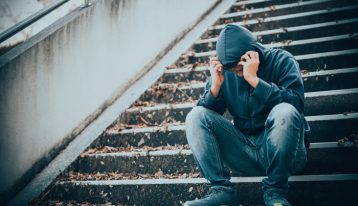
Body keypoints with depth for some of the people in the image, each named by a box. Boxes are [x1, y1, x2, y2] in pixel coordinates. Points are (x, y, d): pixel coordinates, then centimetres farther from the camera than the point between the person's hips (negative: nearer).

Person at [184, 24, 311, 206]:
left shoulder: (281, 61, -7)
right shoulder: (223, 72, 3)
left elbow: (295, 104, -23)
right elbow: (203, 114, 0)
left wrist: (253, 78, -26)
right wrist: (216, 85, -16)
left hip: (281, 149, -3)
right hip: (244, 152, 4)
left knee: (284, 112, -34)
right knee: (195, 116, -11)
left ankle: (275, 190, -21)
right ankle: (221, 189, -20)